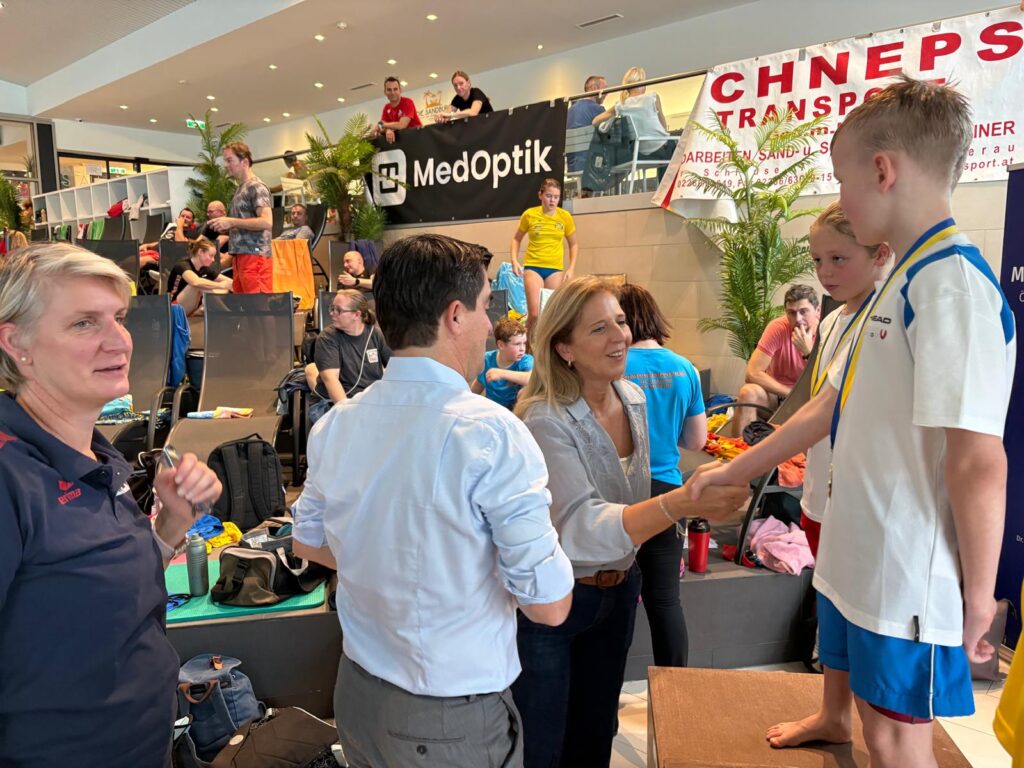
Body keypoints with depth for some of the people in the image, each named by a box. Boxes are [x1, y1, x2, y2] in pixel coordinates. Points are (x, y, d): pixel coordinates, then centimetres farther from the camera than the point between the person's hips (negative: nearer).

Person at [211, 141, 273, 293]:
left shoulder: (256, 187, -7)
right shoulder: (241, 188, 20)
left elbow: (267, 222, -19)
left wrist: (232, 222, -17)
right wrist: (226, 228, 10)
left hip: (254, 256, -9)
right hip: (241, 256, 9)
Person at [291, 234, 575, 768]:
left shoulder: (336, 424, -6)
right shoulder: (490, 432, -26)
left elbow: (308, 543, 10)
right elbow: (549, 605, -22)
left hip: (356, 690, 6)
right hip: (453, 721, -5)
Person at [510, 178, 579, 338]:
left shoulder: (565, 216, 0)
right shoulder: (529, 214, -3)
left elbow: (573, 244, 12)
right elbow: (516, 239, 11)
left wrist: (571, 268, 1)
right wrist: (514, 261, -2)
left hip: (555, 269, 2)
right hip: (533, 267, -2)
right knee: (535, 313, -13)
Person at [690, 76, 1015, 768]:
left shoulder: (952, 284, -21)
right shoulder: (905, 279, 10)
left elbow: (979, 464, -23)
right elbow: (831, 407, 15)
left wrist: (978, 597, -14)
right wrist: (736, 471, 18)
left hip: (909, 581, -8)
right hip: (862, 558, 8)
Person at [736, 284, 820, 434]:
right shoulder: (778, 328, -15)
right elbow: (753, 373, -21)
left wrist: (808, 351, -31)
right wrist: (791, 393, -21)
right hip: (776, 395, 0)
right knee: (748, 392, -30)